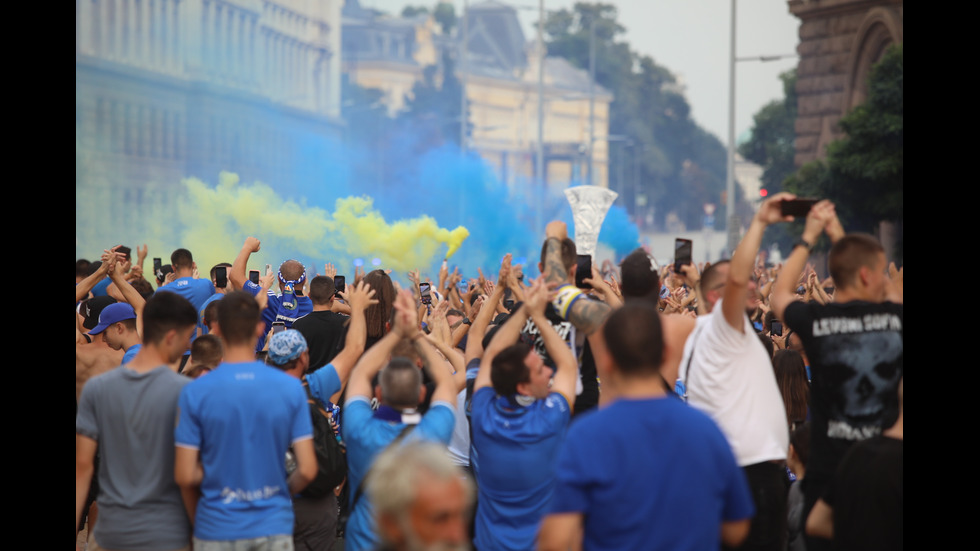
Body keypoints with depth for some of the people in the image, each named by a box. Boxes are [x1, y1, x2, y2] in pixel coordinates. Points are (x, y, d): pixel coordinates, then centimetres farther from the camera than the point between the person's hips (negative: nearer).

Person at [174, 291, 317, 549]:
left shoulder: (195, 393, -9)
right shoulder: (291, 387, -6)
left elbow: (185, 476, -10)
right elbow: (307, 470, -7)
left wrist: (196, 518, 8)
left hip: (216, 530, -1)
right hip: (274, 527, 1)